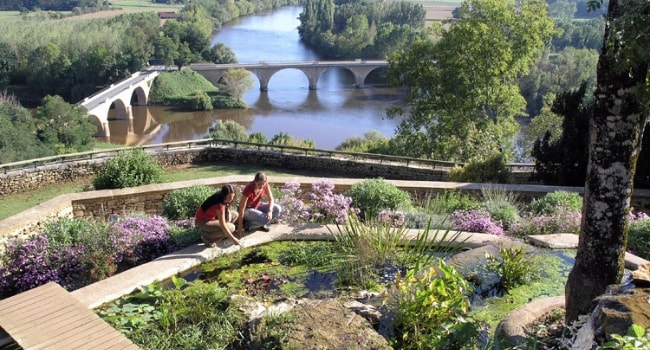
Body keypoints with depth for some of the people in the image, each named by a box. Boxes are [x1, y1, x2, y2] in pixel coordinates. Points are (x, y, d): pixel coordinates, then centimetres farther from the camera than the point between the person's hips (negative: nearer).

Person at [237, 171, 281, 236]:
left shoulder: (265, 185, -18)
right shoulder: (249, 189, -32)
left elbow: (271, 199, -9)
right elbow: (242, 208, -27)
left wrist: (270, 211, -30)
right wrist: (240, 226, -25)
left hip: (257, 206, 6)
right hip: (247, 209, -6)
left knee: (277, 209, -13)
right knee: (265, 219, -31)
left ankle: (260, 223, 1)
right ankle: (247, 224, -5)